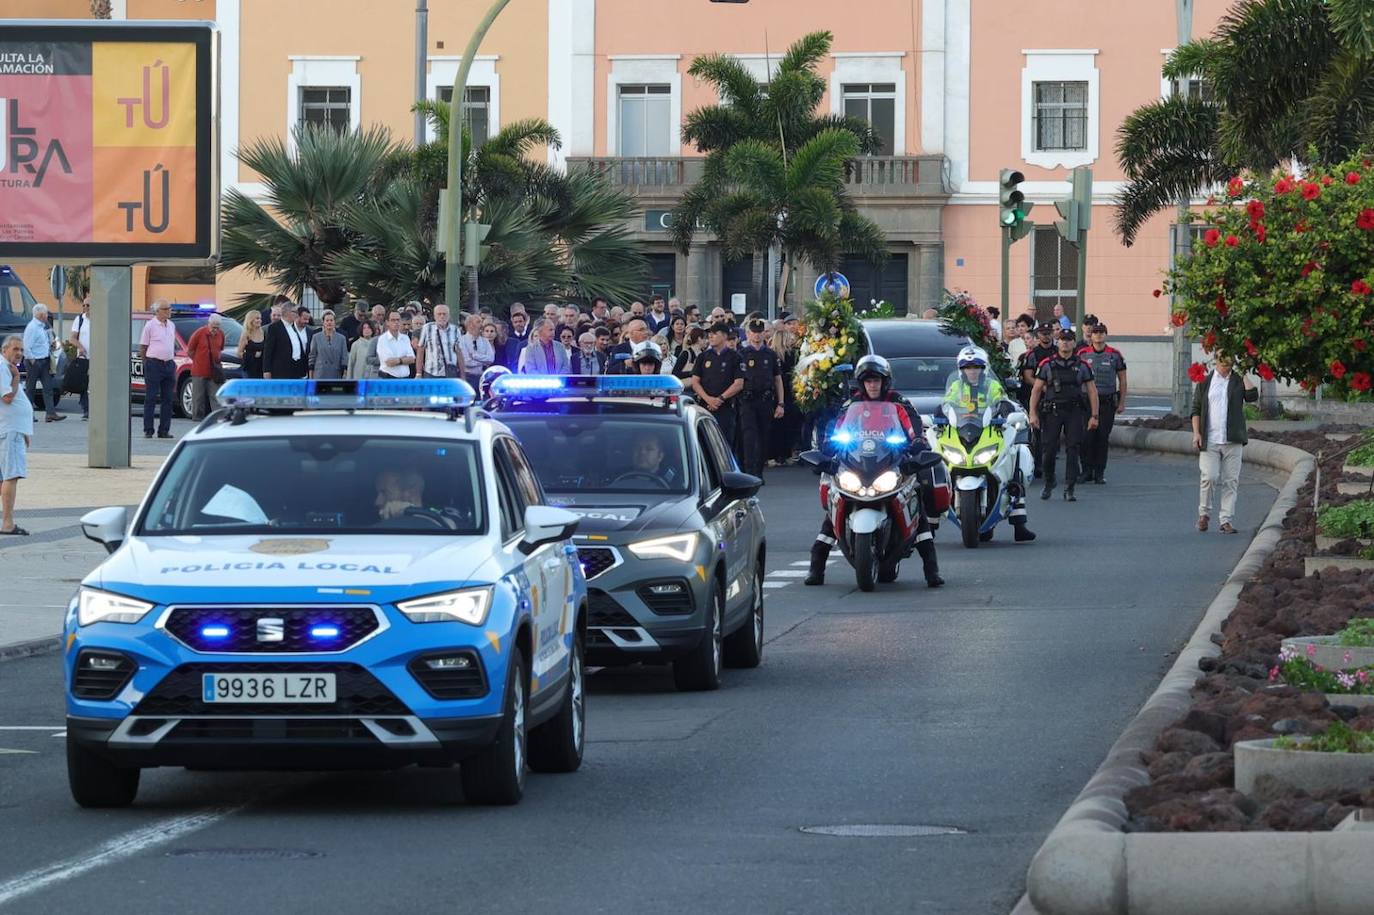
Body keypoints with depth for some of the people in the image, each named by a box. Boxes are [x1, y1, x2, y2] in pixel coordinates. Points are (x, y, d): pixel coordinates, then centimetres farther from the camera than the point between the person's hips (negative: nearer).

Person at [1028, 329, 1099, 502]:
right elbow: (1036, 389, 6)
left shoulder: (1082, 366, 7)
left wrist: (1094, 416, 2)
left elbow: (1092, 391, 8)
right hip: (1053, 411, 0)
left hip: (1074, 411, 0)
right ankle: (1048, 483, 20)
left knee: (1072, 450, -5)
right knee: (1049, 450, -2)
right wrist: (1033, 413, -3)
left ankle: (1069, 489, -2)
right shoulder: (1047, 365, 5)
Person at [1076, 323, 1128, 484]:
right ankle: (1087, 471, 5)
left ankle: (1100, 473, 7)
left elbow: (1122, 380, 9)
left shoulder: (1115, 355, 4)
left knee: (1103, 437, 1)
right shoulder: (1083, 354, 4)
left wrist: (1122, 402, 4)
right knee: (1086, 437, -5)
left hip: (1107, 402, 0)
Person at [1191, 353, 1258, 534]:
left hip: (1232, 441, 1)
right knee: (1209, 477, -11)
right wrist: (1196, 433, -2)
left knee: (1231, 481, 0)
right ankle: (1204, 514, 11)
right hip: (1209, 441, -1)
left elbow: (1252, 396, -11)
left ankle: (1226, 521, 5)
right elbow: (1196, 409, 8)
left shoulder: (1238, 381, 7)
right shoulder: (1205, 382, 6)